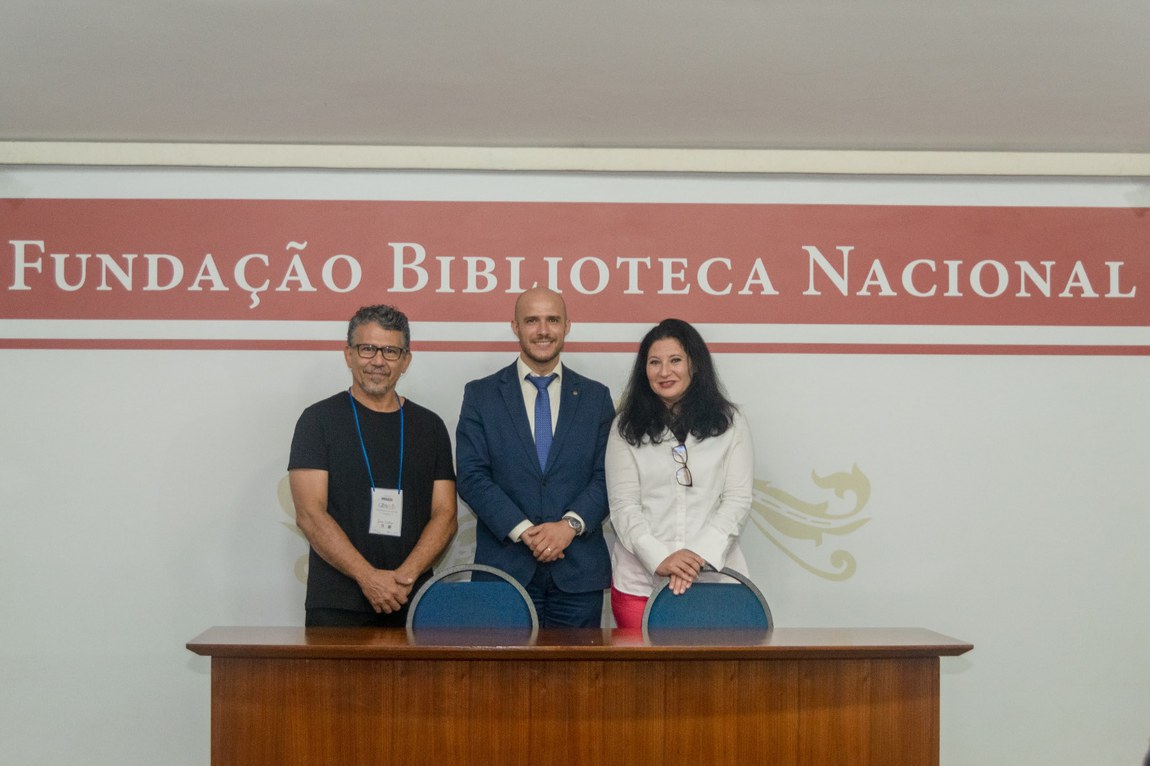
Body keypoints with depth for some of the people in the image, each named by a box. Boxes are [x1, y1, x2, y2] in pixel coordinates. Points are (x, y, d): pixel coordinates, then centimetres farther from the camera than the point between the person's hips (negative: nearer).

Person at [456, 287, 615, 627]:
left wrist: (570, 524, -13)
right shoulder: (480, 395, 6)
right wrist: (523, 530, -13)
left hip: (579, 572, 1)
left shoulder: (596, 397, 10)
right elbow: (471, 476, -2)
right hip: (504, 569, -1)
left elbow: (607, 477, 3)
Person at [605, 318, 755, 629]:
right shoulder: (627, 429, 7)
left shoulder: (729, 423, 8)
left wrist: (699, 555, -13)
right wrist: (659, 558, -15)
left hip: (713, 576, 0)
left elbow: (738, 499, 1)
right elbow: (623, 506, 0)